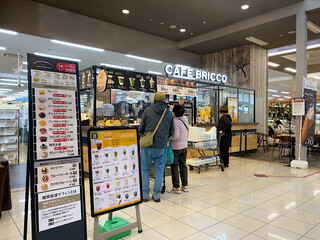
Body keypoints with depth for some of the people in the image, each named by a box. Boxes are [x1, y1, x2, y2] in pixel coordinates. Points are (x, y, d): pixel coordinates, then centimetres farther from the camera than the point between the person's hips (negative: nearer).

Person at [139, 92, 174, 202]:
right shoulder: (169, 113, 4)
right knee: (159, 170, 12)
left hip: (148, 145, -2)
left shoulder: (147, 111, -4)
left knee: (145, 169, 10)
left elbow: (141, 128, 0)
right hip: (162, 147, 2)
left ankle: (145, 194, 14)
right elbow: (171, 131, 9)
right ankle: (156, 194, 17)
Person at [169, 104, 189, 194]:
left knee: (174, 167, 3)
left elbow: (175, 136, -25)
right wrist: (180, 107, 21)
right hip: (184, 146, 7)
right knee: (183, 165, 15)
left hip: (175, 147, -7)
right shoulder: (185, 119, -1)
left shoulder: (175, 122, -22)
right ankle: (185, 186, 23)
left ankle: (176, 187, 8)